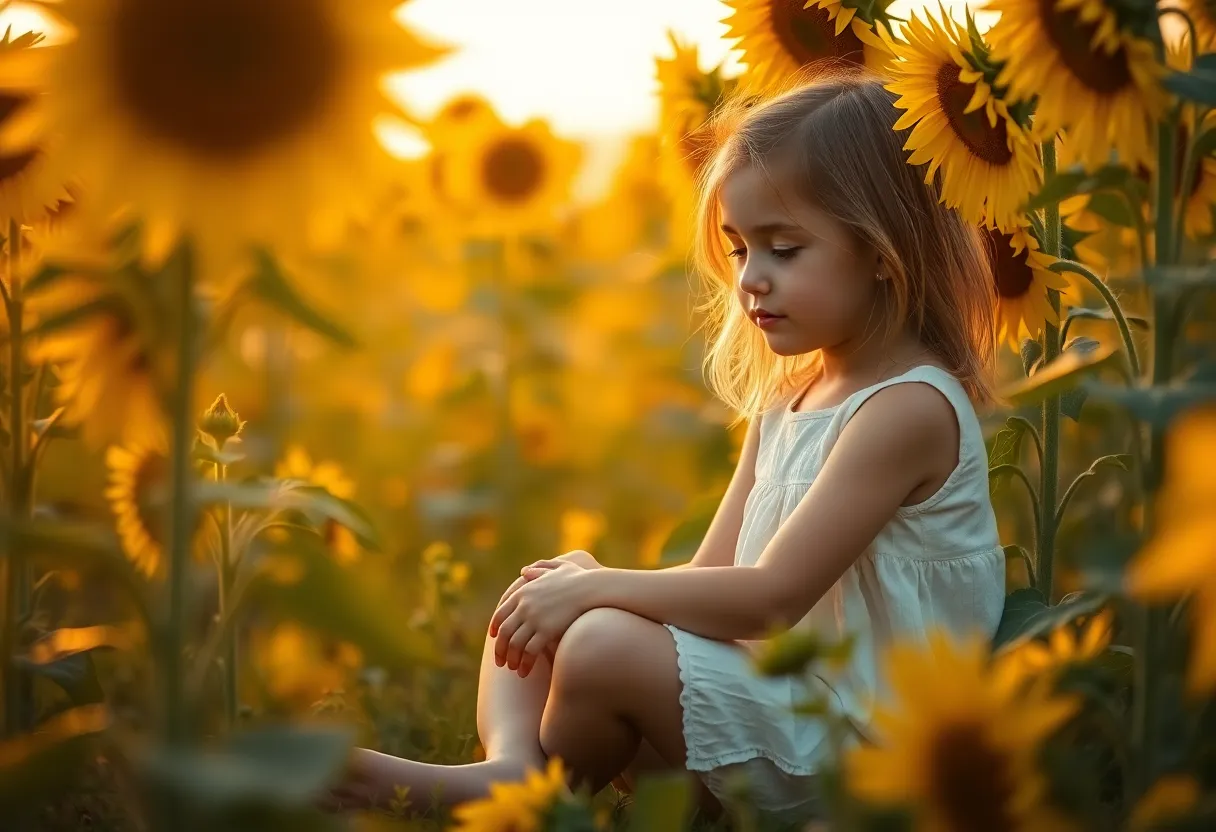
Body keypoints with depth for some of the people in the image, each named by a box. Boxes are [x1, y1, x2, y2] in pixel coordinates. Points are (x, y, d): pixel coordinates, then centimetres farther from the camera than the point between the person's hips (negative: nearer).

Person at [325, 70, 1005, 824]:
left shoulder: (910, 409, -17)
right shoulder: (784, 403, 14)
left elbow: (773, 595, -23)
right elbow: (714, 575, 10)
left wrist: (601, 590, -18)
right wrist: (598, 586, -10)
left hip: (841, 747, -10)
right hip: (765, 695, 10)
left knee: (605, 647, -28)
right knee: (537, 604, 6)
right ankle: (511, 766, -23)